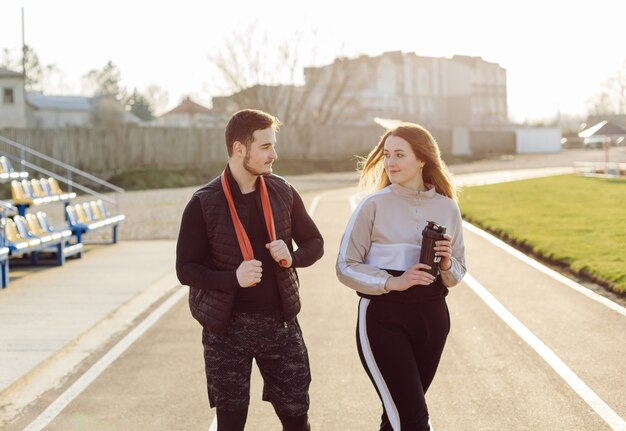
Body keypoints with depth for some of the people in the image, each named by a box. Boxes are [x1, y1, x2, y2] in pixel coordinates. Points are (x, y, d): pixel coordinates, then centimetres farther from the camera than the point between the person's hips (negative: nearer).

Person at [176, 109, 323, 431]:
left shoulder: (283, 193, 1)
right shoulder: (203, 204, -9)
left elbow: (314, 244, 12)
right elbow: (186, 270, -7)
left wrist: (292, 257, -12)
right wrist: (233, 277, -24)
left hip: (280, 322, 3)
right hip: (226, 329, -2)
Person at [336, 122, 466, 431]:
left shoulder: (448, 208, 4)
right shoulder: (374, 205, -7)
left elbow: (457, 275, 11)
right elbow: (345, 267, -7)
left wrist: (447, 264, -11)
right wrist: (391, 282, -20)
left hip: (432, 316, 4)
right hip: (383, 317, -4)